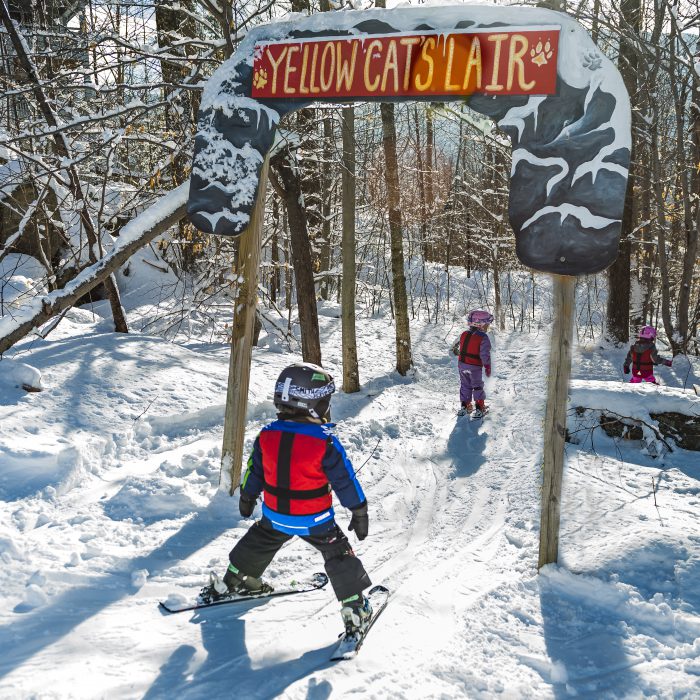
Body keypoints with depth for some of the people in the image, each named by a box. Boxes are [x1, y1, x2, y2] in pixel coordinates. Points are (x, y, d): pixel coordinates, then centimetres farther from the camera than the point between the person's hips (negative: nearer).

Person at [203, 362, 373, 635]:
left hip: (275, 515, 4)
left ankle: (231, 582, 46)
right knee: (339, 556, 13)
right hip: (315, 520, -4)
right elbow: (345, 481, -15)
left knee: (257, 545, 29)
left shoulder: (266, 436, -9)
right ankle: (355, 610, 14)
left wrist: (247, 498, 23)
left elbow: (254, 472, 5)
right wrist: (359, 512, -2)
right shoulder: (325, 443, -23)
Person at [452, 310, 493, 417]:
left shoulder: (464, 334, 4)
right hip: (474, 367, -5)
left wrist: (455, 350, 38)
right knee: (477, 386, 8)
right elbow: (485, 354, -18)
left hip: (462, 364, 5)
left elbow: (456, 346, 18)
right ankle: (480, 407, 8)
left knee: (465, 386, 17)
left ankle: (465, 406, 20)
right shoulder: (483, 338, -14)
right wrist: (487, 367, -11)